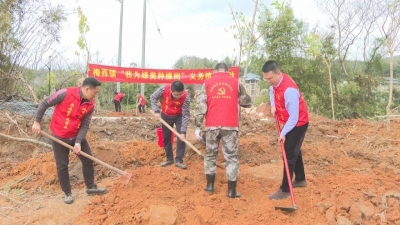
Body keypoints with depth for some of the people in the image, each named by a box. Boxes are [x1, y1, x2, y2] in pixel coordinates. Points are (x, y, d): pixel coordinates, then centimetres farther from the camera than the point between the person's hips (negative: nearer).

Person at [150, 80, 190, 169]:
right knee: (166, 137, 8)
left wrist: (183, 131, -33)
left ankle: (179, 160, -3)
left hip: (179, 116, -2)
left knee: (182, 137, -12)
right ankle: (169, 159, 21)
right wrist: (157, 111, -22)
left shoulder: (186, 97, -33)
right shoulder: (164, 89, -30)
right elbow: (153, 98, -12)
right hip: (165, 116, 2)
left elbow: (186, 115, -28)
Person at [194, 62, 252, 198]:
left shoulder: (207, 83, 7)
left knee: (210, 155, 16)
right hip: (230, 125, -1)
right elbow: (247, 103, 12)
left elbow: (200, 105, 0)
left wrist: (197, 126, 2)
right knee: (232, 157, 6)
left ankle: (210, 186, 22)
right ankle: (232, 191, 8)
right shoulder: (235, 82, 6)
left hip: (212, 125, 1)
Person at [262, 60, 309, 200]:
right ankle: (300, 179, 38)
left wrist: (283, 133, -27)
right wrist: (273, 105, 1)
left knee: (289, 155, -5)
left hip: (298, 124, -9)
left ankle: (285, 190, 4)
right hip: (290, 123, 9)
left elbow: (293, 116, -30)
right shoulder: (275, 81, -8)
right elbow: (272, 91, 17)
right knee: (294, 151, 21)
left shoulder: (289, 90, -34)